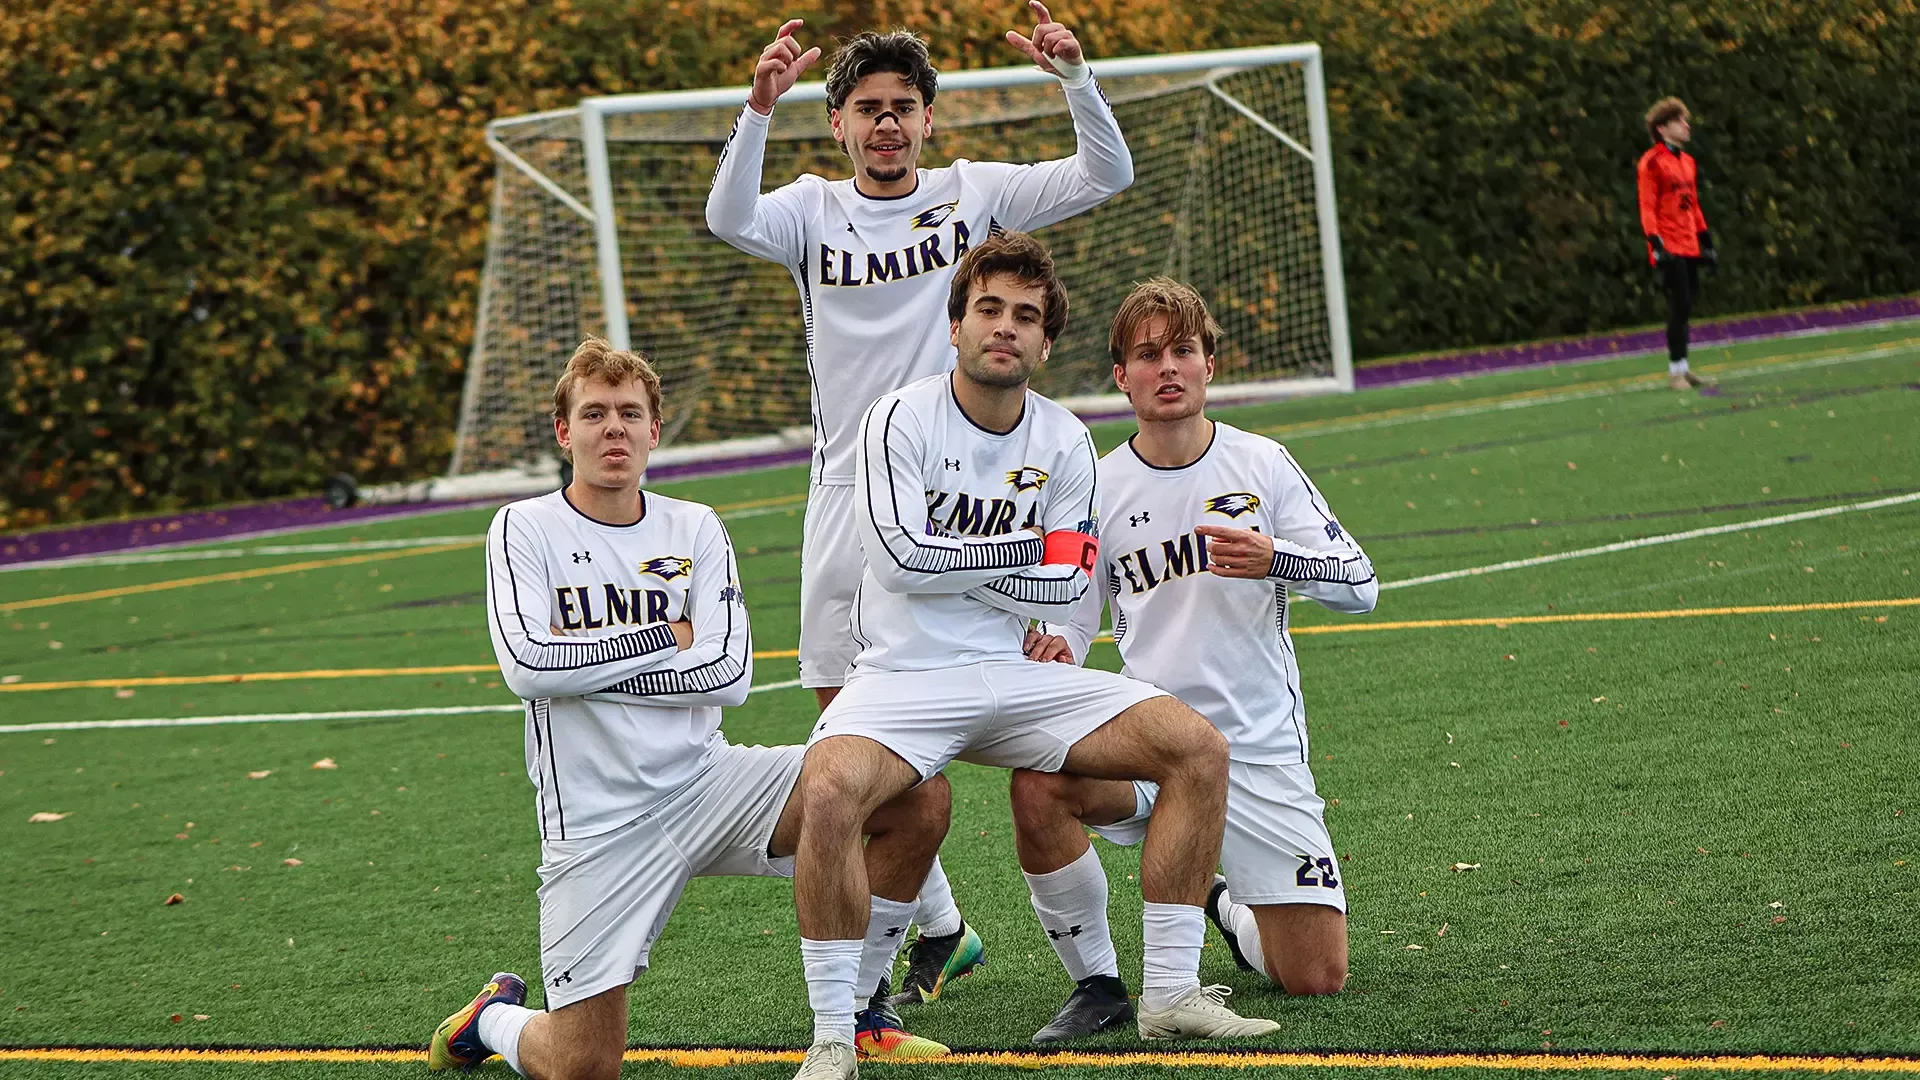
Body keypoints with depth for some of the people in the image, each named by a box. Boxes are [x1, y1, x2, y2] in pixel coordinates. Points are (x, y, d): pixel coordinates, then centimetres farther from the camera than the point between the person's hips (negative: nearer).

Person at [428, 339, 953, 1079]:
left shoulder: (694, 530, 7)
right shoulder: (525, 530, -1)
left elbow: (730, 673, -6)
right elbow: (527, 666, -18)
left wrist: (585, 664, -11)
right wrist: (663, 638, -9)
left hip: (704, 780, 3)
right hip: (597, 821, -3)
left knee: (917, 797, -15)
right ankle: (495, 1019, 26)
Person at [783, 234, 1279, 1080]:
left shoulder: (1064, 443, 5)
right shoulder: (901, 421, -7)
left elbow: (1067, 585, -1)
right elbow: (898, 557, -17)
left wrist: (951, 565, -9)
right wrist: (1022, 550, -9)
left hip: (1019, 677, 5)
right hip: (906, 677, -5)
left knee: (1198, 748, -10)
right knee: (828, 790, -36)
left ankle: (1170, 992, -2)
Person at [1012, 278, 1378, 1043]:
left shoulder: (1261, 464, 0)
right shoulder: (1098, 489, 1)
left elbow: (1359, 584, -4)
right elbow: (1068, 620, 8)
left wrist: (1274, 560, -24)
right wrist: (1054, 650, -17)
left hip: (1259, 750, 0)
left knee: (1316, 976, -5)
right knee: (1039, 784, -34)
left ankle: (1231, 909, 32)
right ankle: (1095, 982, -13)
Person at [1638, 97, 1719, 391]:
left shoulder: (1687, 162, 17)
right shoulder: (1652, 162, -7)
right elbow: (1647, 208, -10)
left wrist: (1706, 242, 20)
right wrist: (1656, 245, -17)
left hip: (1689, 247, 7)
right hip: (1669, 249, -7)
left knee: (1684, 308, 10)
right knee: (1679, 306, -11)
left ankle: (1683, 369, 15)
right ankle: (1676, 371, -6)